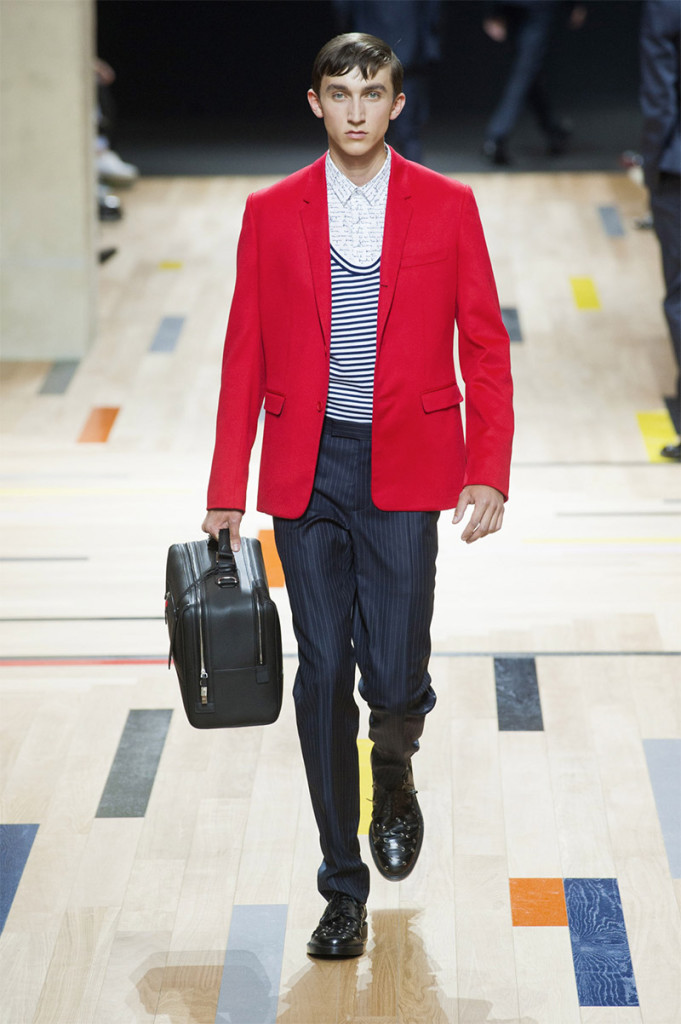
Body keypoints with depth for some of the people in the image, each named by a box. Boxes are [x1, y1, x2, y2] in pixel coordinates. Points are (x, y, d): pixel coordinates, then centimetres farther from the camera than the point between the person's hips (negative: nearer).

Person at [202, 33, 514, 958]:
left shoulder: (447, 207, 3)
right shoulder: (271, 213, 5)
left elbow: (485, 349, 2)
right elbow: (245, 356, 7)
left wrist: (489, 473, -8)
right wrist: (226, 491, 3)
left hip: (404, 470, -1)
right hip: (306, 469, 1)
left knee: (393, 673, -7)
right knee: (323, 676, 2)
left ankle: (394, 771, 31)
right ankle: (343, 890, 14)